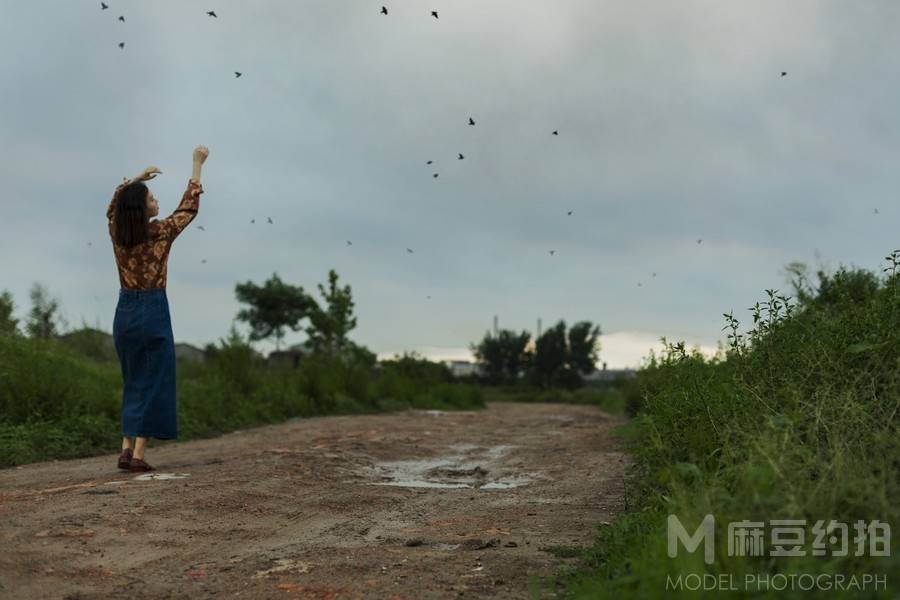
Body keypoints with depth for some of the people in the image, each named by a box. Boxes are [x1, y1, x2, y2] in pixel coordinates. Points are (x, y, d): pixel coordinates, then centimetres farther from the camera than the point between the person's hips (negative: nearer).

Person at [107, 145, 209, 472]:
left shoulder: (116, 232, 3)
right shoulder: (160, 232, -11)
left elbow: (114, 205, 25)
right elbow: (189, 207, 2)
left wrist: (136, 177, 29)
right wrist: (198, 164, 9)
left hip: (124, 311, 6)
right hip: (152, 311, -6)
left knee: (133, 383, 17)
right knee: (152, 383, 0)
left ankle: (126, 450, 13)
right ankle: (138, 456, -4)